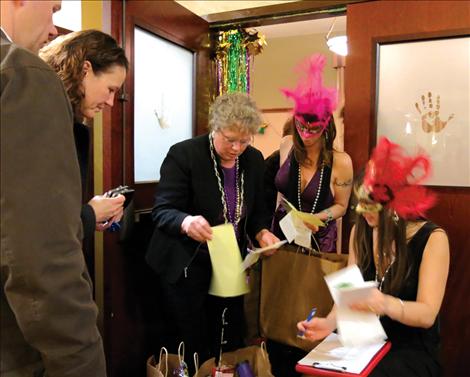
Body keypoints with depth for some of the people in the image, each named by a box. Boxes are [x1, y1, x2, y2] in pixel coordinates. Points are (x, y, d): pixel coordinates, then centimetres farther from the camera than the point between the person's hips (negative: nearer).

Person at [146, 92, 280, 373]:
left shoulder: (254, 160, 0)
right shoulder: (183, 155, -16)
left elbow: (257, 211, 8)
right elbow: (162, 211, -19)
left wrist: (262, 232, -14)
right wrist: (186, 222, -41)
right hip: (188, 265, -4)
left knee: (232, 344, 13)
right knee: (195, 345, 5)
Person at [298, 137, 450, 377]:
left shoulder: (432, 238, -14)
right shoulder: (360, 231, 0)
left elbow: (427, 314, -19)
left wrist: (387, 305, -39)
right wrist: (330, 322, -21)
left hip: (412, 351, -3)